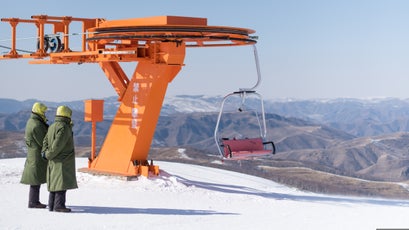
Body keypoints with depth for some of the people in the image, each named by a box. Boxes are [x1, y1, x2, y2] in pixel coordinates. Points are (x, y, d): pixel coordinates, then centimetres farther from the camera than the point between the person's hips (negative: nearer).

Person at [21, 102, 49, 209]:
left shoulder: (31, 121, 12)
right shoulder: (36, 125, -21)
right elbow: (42, 142, -20)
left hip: (34, 154, 10)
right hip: (38, 154, -10)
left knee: (36, 178, 15)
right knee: (36, 178, -5)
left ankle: (35, 201, 21)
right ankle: (33, 202, -1)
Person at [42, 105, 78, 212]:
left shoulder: (52, 127, 15)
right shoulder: (63, 127, -15)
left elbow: (46, 141, 14)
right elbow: (58, 144, -21)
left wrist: (46, 153, 1)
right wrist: (49, 155, -10)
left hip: (53, 162, 9)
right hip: (62, 161, -9)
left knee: (54, 182, 13)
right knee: (62, 182, -9)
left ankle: (51, 205, 15)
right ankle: (59, 205, -13)